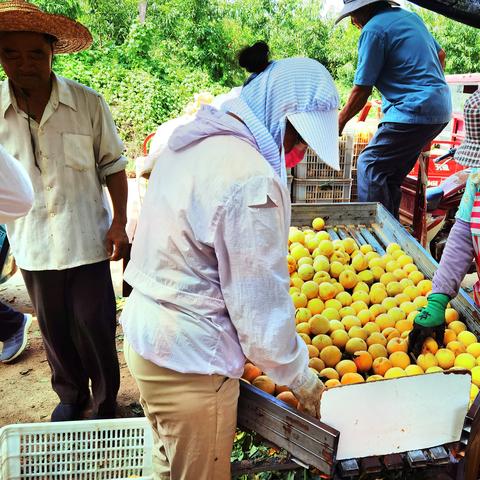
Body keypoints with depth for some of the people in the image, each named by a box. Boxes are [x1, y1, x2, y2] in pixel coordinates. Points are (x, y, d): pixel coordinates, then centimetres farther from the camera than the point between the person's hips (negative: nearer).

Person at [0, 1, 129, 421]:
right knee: (54, 331, 16)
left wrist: (119, 222, -5)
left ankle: (106, 402, 31)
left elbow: (112, 165, 1)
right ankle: (71, 396, 40)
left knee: (95, 329, 7)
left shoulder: (87, 103, -8)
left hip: (87, 242, -2)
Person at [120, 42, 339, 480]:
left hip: (143, 332, 8)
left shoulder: (189, 140, 3)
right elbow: (261, 304, -20)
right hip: (191, 362, -8)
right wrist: (302, 380, -4)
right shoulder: (252, 179, -25)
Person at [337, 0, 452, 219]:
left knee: (370, 165, -8)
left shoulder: (374, 30, -9)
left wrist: (339, 122, 4)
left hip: (414, 111, -9)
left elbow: (362, 90, -8)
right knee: (391, 174, 13)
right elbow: (440, 54, 27)